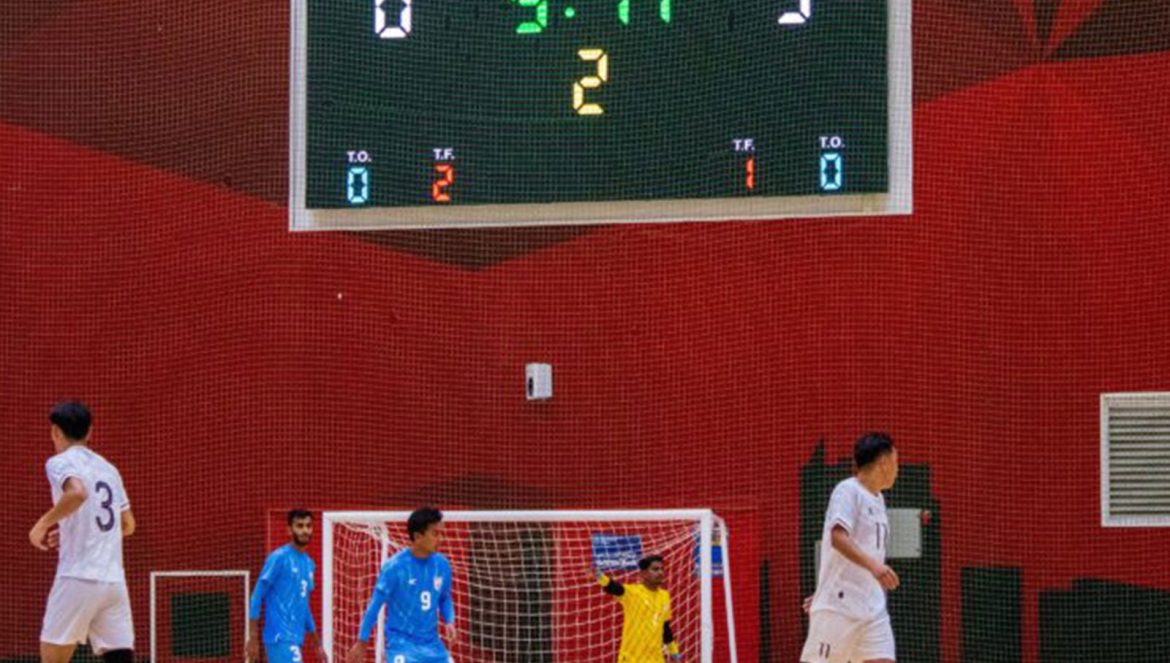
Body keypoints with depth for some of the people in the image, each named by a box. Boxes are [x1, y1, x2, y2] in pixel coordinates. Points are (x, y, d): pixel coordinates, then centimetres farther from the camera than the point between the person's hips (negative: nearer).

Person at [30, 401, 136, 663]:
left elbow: (77, 492, -24)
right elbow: (128, 525, 25)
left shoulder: (60, 463, -2)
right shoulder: (108, 468, 19)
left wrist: (45, 522, -11)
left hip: (79, 578, -6)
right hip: (115, 580, 6)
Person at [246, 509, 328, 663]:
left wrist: (317, 645, 25)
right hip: (280, 638, -8)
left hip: (295, 639, 8)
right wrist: (253, 639, -13)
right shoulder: (279, 558, -8)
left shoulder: (309, 563, 16)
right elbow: (257, 596, -9)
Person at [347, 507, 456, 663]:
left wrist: (449, 621, -5)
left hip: (432, 644, 6)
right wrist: (361, 642, -5)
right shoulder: (395, 566, -15)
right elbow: (375, 604, -8)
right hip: (402, 643, -6)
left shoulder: (441, 564, 0)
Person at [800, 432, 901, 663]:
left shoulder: (877, 499, 17)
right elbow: (838, 538, -25)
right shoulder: (847, 491, -9)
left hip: (873, 609, 7)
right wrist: (873, 565, -39)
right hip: (838, 607, -7)